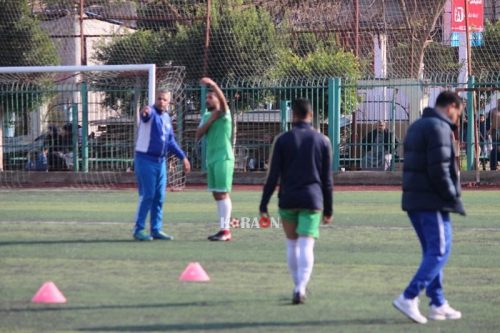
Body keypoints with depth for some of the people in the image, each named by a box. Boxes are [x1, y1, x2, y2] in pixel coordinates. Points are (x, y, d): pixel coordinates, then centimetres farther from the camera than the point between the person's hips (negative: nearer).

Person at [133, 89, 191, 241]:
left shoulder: (167, 117, 12)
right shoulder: (150, 113, -11)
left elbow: (171, 141, 23)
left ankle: (156, 229, 16)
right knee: (147, 195, -8)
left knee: (159, 197, 9)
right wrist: (145, 112, -62)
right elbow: (147, 114, -38)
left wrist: (182, 157, 19)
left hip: (160, 161, 7)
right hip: (145, 160, -7)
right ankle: (139, 230, -2)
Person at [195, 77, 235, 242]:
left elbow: (223, 100, -26)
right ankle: (223, 229, 12)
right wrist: (211, 120, -8)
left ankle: (226, 230, -9)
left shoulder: (224, 113, -5)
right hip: (211, 158, 7)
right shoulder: (206, 115, 15)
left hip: (223, 158, -7)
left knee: (222, 193, -9)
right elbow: (198, 135, 5)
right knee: (217, 194, 8)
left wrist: (213, 85, -42)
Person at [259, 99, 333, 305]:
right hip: (312, 200, 0)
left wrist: (264, 205, 1)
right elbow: (327, 179, 6)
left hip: (287, 200, 0)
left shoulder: (282, 140, 1)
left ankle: (298, 286, 23)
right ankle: (300, 289, -23)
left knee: (292, 243, 17)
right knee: (306, 246, -6)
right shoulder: (322, 141, 4)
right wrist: (328, 209, 12)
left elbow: (273, 176, -3)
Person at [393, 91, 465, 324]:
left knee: (432, 251, 14)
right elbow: (439, 169, -20)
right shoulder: (439, 128, -13)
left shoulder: (417, 127, 18)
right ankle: (408, 298, -15)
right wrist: (453, 198, -11)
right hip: (433, 202, -10)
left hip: (413, 200, 10)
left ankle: (438, 304, 16)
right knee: (439, 252, -7)